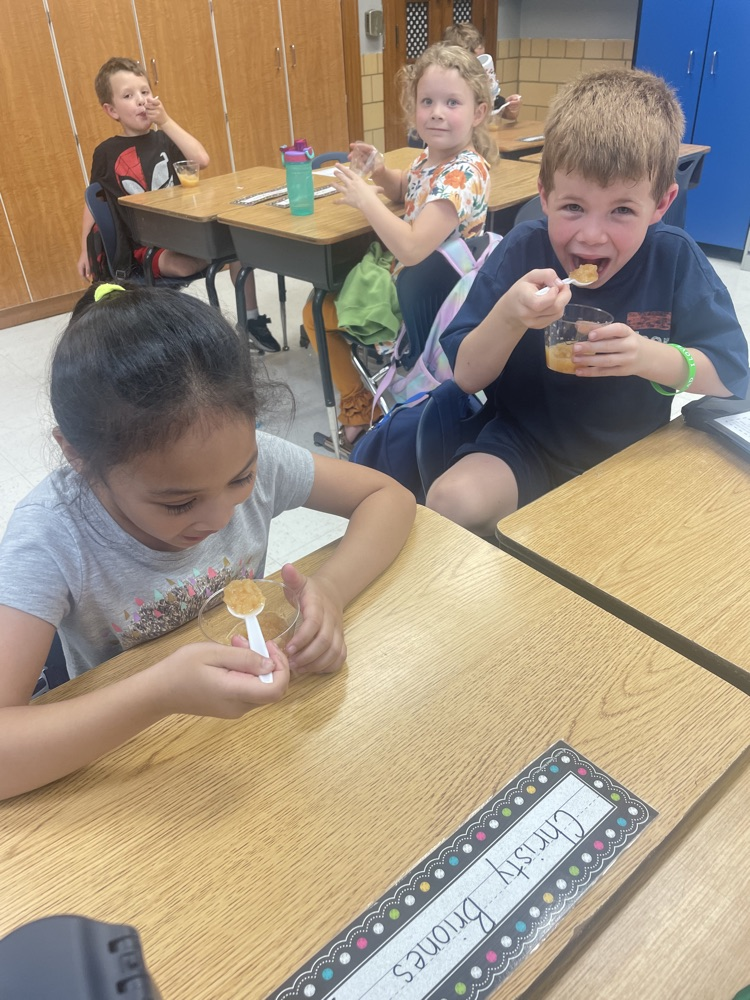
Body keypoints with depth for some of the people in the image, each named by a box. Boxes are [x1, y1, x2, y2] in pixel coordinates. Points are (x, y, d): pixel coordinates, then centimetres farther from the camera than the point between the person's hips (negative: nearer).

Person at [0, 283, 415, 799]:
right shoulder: (51, 537, -25)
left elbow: (389, 495, -8)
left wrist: (331, 589, -22)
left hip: (252, 700, 2)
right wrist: (159, 694, -40)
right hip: (128, 748, -2)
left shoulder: (247, 457, -18)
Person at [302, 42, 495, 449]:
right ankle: (358, 403, 25)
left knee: (320, 311, 0)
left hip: (431, 301, -9)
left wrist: (365, 198, -23)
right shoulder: (432, 157, 0)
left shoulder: (464, 174, -26)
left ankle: (362, 409, 19)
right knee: (316, 311, 16)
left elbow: (412, 249, -34)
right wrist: (379, 170, 2)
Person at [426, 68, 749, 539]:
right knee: (450, 501, -27)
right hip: (527, 442, -1)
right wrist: (508, 317, -31)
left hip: (634, 451, 2)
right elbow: (467, 376, -11)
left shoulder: (676, 259, -8)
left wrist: (651, 358, -27)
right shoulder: (521, 251, -10)